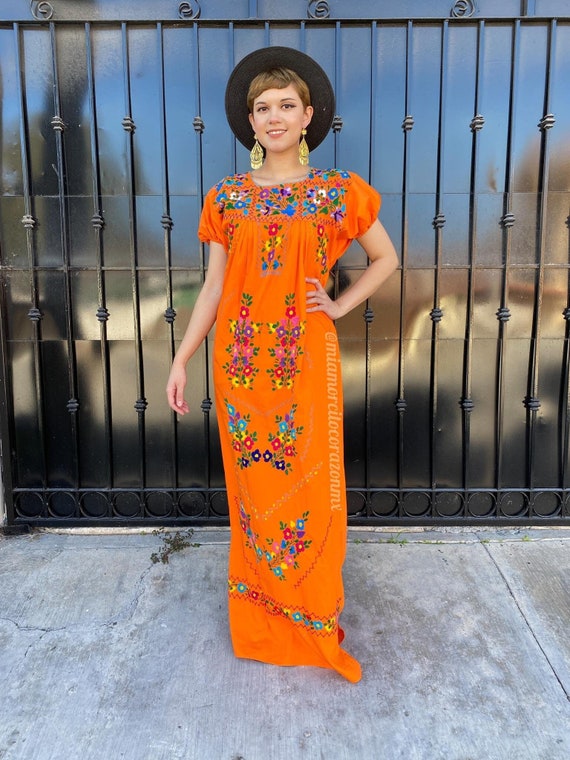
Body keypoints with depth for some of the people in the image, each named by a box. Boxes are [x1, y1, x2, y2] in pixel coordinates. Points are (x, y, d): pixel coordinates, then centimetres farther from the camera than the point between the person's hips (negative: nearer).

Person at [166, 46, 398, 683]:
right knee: (251, 487, 11)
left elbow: (386, 259, 12)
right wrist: (181, 360, 4)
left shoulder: (339, 192, 2)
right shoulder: (228, 197, 6)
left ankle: (314, 618, 29)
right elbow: (213, 287, 7)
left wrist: (340, 306, -2)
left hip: (306, 361, -1)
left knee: (309, 488, 5)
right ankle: (259, 618, 33)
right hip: (240, 361, 2)